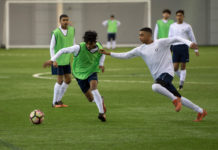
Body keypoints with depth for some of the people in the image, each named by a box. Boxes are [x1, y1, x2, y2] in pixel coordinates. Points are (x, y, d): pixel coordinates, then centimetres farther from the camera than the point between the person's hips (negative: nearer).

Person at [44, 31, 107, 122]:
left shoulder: (99, 47, -14)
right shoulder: (79, 48, -27)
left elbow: (102, 54, 11)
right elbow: (63, 50, -20)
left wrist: (101, 64, -7)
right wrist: (52, 60, -25)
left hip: (92, 72, 1)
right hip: (80, 73, -1)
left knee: (93, 87, -32)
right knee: (91, 99, -1)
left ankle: (101, 112, -26)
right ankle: (100, 100, 37)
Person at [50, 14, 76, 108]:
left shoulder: (72, 30, 2)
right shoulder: (56, 33, -14)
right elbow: (51, 47, -10)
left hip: (67, 60, 6)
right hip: (58, 60, -6)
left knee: (68, 80, 7)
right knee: (60, 81, -5)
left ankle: (59, 100, 21)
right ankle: (55, 102, 7)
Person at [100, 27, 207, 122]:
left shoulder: (161, 43, -5)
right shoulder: (141, 49, 12)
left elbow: (176, 39, -8)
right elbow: (125, 55, 20)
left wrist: (189, 43, -23)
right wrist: (109, 53, 14)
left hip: (167, 72, -6)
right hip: (158, 76, 6)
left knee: (155, 87, -35)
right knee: (178, 98, 5)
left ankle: (175, 100, -17)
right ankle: (200, 111, 15)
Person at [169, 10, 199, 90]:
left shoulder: (187, 26, 5)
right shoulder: (172, 26, 12)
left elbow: (192, 38, 10)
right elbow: (170, 38, 17)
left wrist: (196, 50, 8)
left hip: (184, 47, -2)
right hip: (175, 47, 2)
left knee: (183, 66, -3)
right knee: (175, 67, -4)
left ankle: (181, 84, 1)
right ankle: (182, 77, 23)